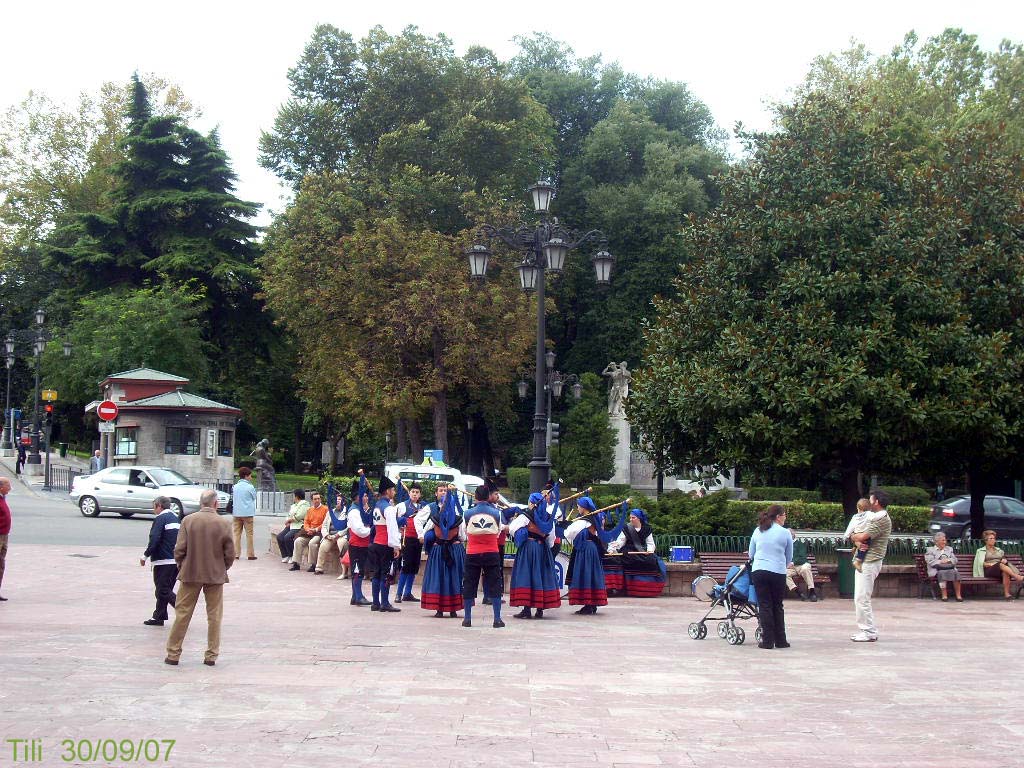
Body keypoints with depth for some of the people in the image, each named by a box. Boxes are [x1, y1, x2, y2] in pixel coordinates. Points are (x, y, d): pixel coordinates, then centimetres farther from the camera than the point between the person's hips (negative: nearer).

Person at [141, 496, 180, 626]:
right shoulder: (176, 519, 17)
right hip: (176, 560, 8)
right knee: (165, 589, 14)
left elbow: (154, 540, -17)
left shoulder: (160, 519, -9)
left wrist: (145, 555, -9)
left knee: (163, 590, -5)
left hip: (163, 561, -8)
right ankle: (158, 617, 20)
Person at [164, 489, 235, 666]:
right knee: (214, 616, 9)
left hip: (190, 574, 0)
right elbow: (230, 554, -5)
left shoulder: (188, 521, -8)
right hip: (216, 576, 0)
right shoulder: (223, 524, -8)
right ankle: (211, 655, 12)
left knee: (182, 614, 8)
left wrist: (181, 567, 10)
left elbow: (179, 550, -7)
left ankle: (173, 654, 12)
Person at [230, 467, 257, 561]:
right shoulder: (250, 487, -10)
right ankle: (251, 554, 2)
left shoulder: (234, 487, 3)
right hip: (247, 513, -4)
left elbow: (232, 499, 10)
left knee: (236, 533, 8)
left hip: (236, 513, 4)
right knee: (249, 534, 2)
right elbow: (254, 497, 3)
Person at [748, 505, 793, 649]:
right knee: (777, 606, 10)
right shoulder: (785, 533, -1)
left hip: (758, 571, 2)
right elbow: (789, 558, 8)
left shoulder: (758, 531, 8)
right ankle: (780, 640, 16)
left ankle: (767, 641, 2)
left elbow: (751, 554, 16)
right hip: (778, 572, -2)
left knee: (764, 606, 5)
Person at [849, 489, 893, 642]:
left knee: (862, 598, -9)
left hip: (870, 562, -11)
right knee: (860, 598, 14)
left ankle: (869, 632, -4)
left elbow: (863, 536, -22)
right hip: (864, 561, 11)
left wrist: (853, 536, 0)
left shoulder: (882, 519, -14)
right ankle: (869, 630, 19)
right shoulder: (876, 517, 20)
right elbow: (860, 537, 15)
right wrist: (857, 541, -9)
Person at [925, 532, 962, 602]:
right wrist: (940, 561, -8)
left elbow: (955, 560, 16)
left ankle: (958, 595, -32)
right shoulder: (930, 550, 15)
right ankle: (944, 595, -37)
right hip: (936, 570, -3)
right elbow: (930, 562, 0)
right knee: (943, 573, -37)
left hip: (951, 569, 3)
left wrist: (948, 560, -3)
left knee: (956, 573, -31)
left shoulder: (949, 549, 28)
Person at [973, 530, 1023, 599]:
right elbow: (981, 563, 2)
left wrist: (1004, 560, -6)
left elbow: (1004, 559, 18)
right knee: (1001, 565, -39)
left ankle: (1007, 593, -47)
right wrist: (990, 564, -15)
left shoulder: (999, 550, 31)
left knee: (1006, 572, -39)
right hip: (989, 570, -3)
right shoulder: (981, 551, 18)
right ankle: (1018, 577, -53)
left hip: (1001, 569, 3)